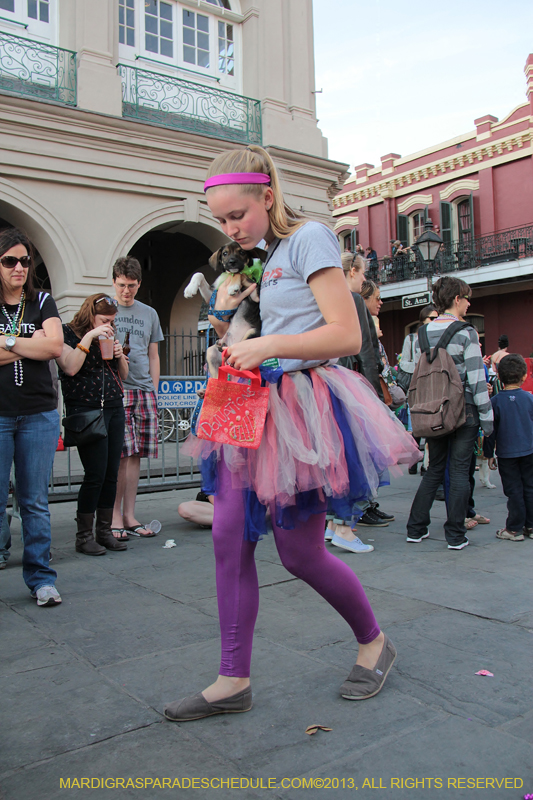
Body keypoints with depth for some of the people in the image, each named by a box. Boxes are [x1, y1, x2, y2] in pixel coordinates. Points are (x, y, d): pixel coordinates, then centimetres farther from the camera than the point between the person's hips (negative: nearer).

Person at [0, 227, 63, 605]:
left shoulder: (43, 302, 10)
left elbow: (55, 346, -6)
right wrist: (32, 342, -8)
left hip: (39, 414, 1)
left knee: (36, 501, 6)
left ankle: (41, 577, 15)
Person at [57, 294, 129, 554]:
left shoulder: (108, 337, 17)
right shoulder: (68, 333, 0)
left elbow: (123, 375, 21)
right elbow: (70, 367, -16)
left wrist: (120, 355, 2)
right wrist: (89, 337, -15)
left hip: (114, 409, 7)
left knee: (111, 474, 5)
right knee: (95, 474, -9)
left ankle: (105, 531, 15)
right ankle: (84, 536, 4)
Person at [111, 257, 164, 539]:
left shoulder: (149, 314, 19)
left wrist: (154, 390, 12)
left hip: (143, 389, 3)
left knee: (135, 455, 3)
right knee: (118, 454, -8)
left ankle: (129, 516, 10)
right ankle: (115, 517, 0)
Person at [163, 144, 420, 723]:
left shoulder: (309, 237, -7)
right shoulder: (266, 256, 18)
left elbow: (347, 335, -16)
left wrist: (267, 345, -17)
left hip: (301, 405, -8)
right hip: (258, 404, 8)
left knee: (300, 553, 1)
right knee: (229, 539, 3)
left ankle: (374, 641, 28)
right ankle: (234, 680, 15)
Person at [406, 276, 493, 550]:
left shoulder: (424, 333, 6)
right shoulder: (466, 333, -9)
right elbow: (476, 378, -11)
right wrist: (486, 415, -6)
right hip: (463, 410, -5)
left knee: (434, 469, 15)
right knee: (459, 471, 2)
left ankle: (416, 528, 16)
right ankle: (455, 535, 6)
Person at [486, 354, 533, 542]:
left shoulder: (496, 401, -8)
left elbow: (491, 429, -4)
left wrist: (489, 454, 4)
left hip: (507, 453, -2)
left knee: (514, 491, 3)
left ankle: (515, 529, 8)